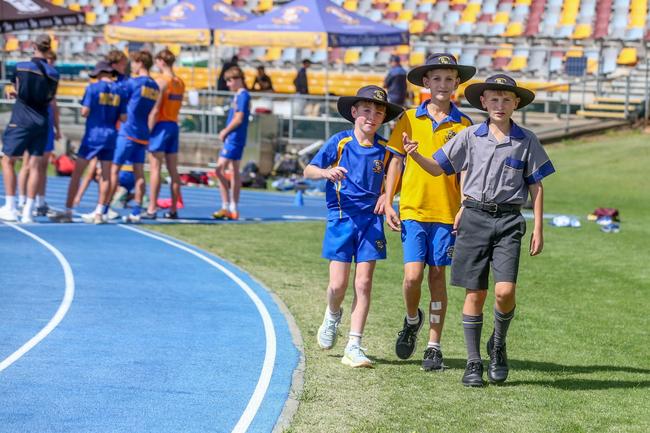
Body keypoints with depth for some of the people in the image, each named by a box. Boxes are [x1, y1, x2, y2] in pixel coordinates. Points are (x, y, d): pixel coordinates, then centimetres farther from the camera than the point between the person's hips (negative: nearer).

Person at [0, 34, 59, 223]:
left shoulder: (21, 67, -5)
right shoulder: (53, 73, 2)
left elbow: (17, 92, 8)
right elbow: (50, 101, 9)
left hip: (21, 121, -3)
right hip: (41, 122, 3)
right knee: (35, 165, 4)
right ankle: (28, 212, 4)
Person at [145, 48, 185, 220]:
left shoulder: (161, 81, -12)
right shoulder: (180, 83, 11)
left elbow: (155, 109, -16)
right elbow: (177, 106, 10)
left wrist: (148, 131, -14)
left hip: (161, 125, -7)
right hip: (174, 125, 7)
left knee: (155, 169, -6)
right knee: (173, 170, 9)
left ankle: (152, 209, -9)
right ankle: (173, 209, 10)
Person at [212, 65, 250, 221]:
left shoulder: (242, 95, -13)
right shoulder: (238, 95, 15)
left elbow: (238, 119, -19)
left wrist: (225, 132, -9)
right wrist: (226, 131, 6)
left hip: (234, 138, -10)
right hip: (234, 139, 10)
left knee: (219, 170, -12)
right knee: (234, 172, 12)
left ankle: (226, 207, -10)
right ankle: (233, 209, 17)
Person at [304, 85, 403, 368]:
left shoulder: (384, 149, 4)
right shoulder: (339, 142, -2)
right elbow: (308, 170, 2)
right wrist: (327, 172, -19)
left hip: (371, 220, 2)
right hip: (341, 217, -2)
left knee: (364, 284, -3)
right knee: (338, 285, -5)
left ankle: (354, 348, 2)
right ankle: (333, 315, 30)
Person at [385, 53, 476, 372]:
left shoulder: (463, 125, 3)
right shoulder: (410, 119, 4)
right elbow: (396, 161, 8)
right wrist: (388, 203, 3)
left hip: (447, 212, 0)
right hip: (412, 209, 0)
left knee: (437, 275, 4)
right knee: (413, 275, -10)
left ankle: (434, 347, 12)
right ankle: (412, 319, 22)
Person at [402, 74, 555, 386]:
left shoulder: (526, 141, 4)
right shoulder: (470, 136, 5)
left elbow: (536, 187, 8)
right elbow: (438, 168, 7)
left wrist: (538, 229, 4)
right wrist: (415, 155, -13)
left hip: (508, 221, -1)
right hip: (475, 217, 1)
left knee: (505, 291, -15)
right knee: (475, 293, 3)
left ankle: (498, 344, 14)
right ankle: (473, 363, 14)